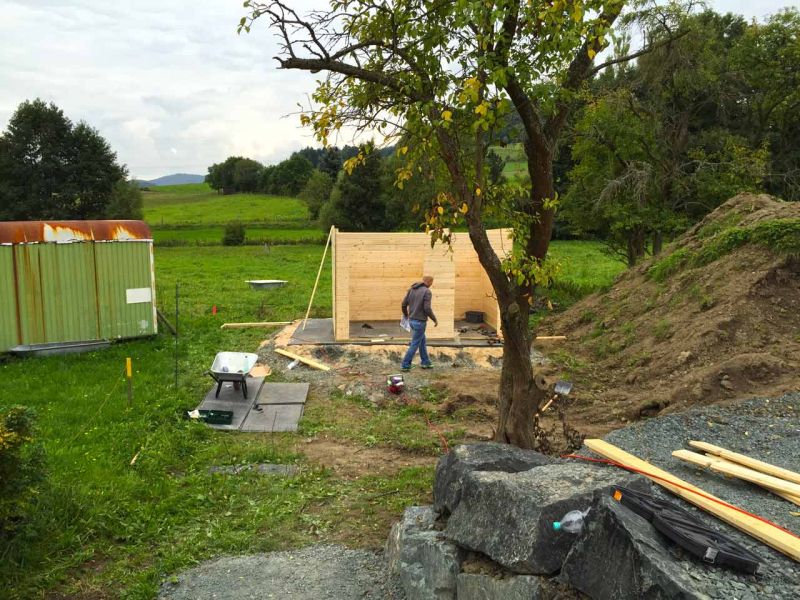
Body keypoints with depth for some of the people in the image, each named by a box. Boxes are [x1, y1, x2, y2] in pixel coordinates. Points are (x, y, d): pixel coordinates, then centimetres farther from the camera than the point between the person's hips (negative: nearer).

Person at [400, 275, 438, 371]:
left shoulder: (411, 289, 5)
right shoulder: (427, 292, -16)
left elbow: (404, 304, 5)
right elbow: (427, 309, -22)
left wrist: (406, 315, 24)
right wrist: (435, 319, -8)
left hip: (412, 320, 8)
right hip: (420, 322, -8)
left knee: (422, 341, 22)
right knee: (415, 344, 2)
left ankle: (425, 362, 29)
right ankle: (405, 365, 5)